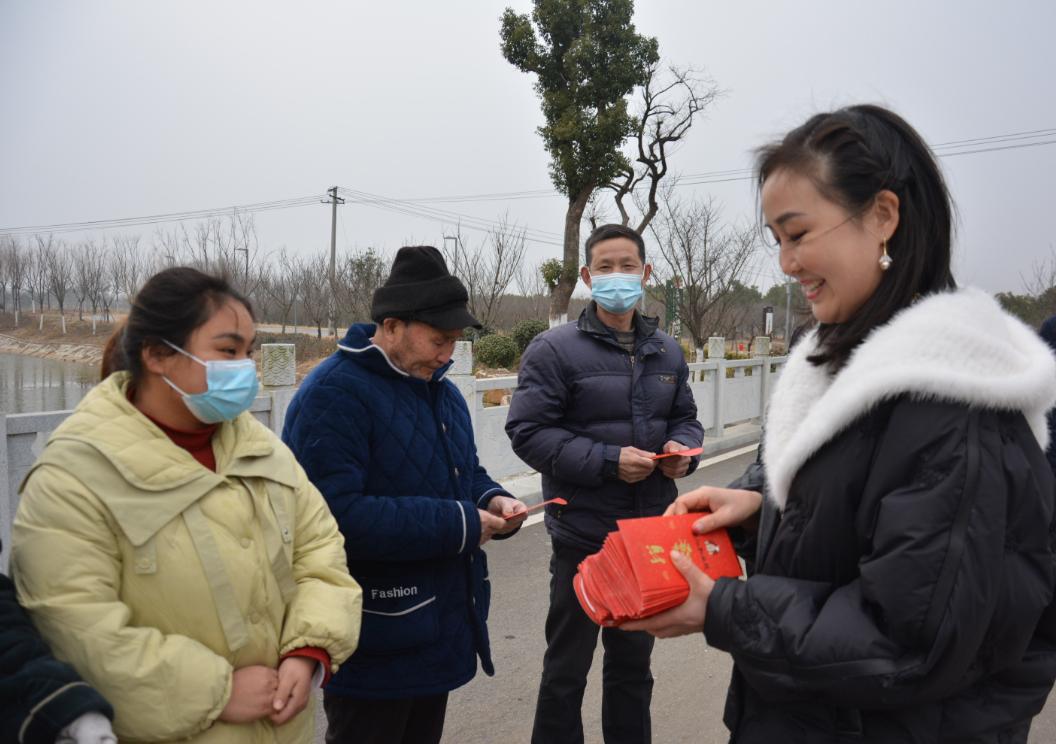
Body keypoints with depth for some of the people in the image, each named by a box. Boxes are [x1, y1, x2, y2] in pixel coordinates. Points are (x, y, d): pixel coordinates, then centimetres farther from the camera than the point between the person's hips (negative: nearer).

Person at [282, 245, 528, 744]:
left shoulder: (443, 391, 10)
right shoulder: (334, 392, -20)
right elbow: (335, 513, -31)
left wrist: (492, 501, -4)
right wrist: (457, 526, -25)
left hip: (442, 624, 9)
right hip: (376, 642, -8)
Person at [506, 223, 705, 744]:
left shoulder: (667, 351, 9)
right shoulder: (554, 349, -10)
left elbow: (685, 418, 16)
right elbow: (528, 430, -16)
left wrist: (682, 447, -8)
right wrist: (607, 461, -24)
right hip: (583, 536, -5)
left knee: (633, 662, 23)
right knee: (567, 668, 10)